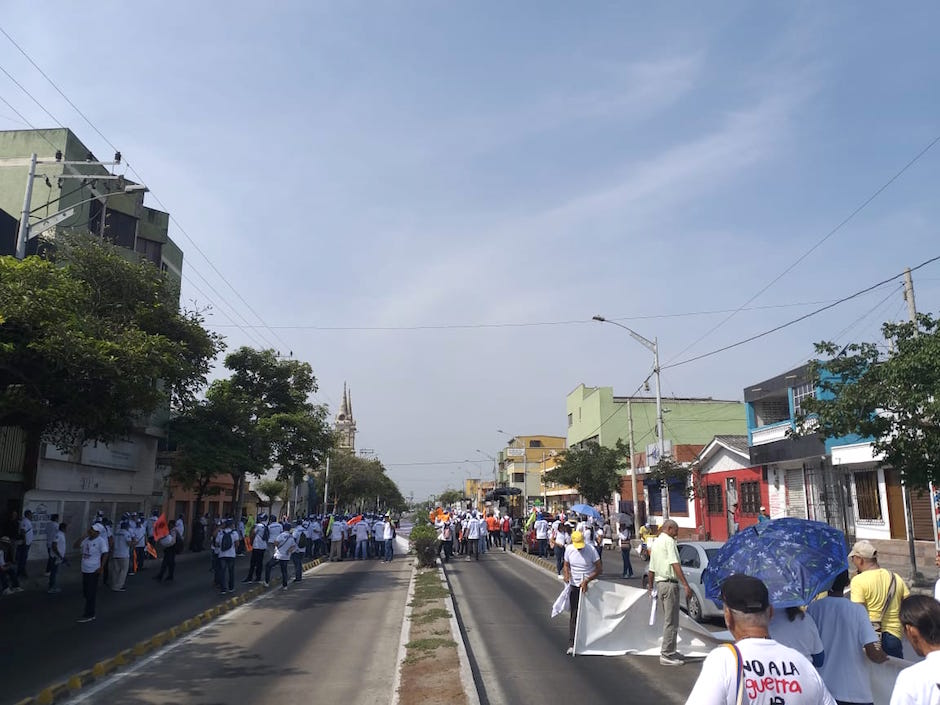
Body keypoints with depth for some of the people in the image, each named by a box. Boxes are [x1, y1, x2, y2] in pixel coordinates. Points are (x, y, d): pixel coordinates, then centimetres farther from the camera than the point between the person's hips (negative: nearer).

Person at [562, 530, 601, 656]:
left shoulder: (591, 550, -14)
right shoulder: (568, 549, -3)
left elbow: (599, 570, -13)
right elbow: (566, 565, 10)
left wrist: (586, 581, -21)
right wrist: (566, 574, -12)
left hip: (589, 586, -2)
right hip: (574, 586, 2)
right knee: (574, 615, -2)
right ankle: (571, 644, 0)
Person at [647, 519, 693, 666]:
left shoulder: (656, 542, 18)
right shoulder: (669, 541, -10)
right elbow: (675, 564, -19)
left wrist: (651, 587, 30)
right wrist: (686, 585, -22)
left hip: (659, 583, 9)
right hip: (670, 584, -9)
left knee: (668, 620, 18)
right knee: (671, 621, -4)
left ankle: (669, 651, 26)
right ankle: (666, 655, -2)